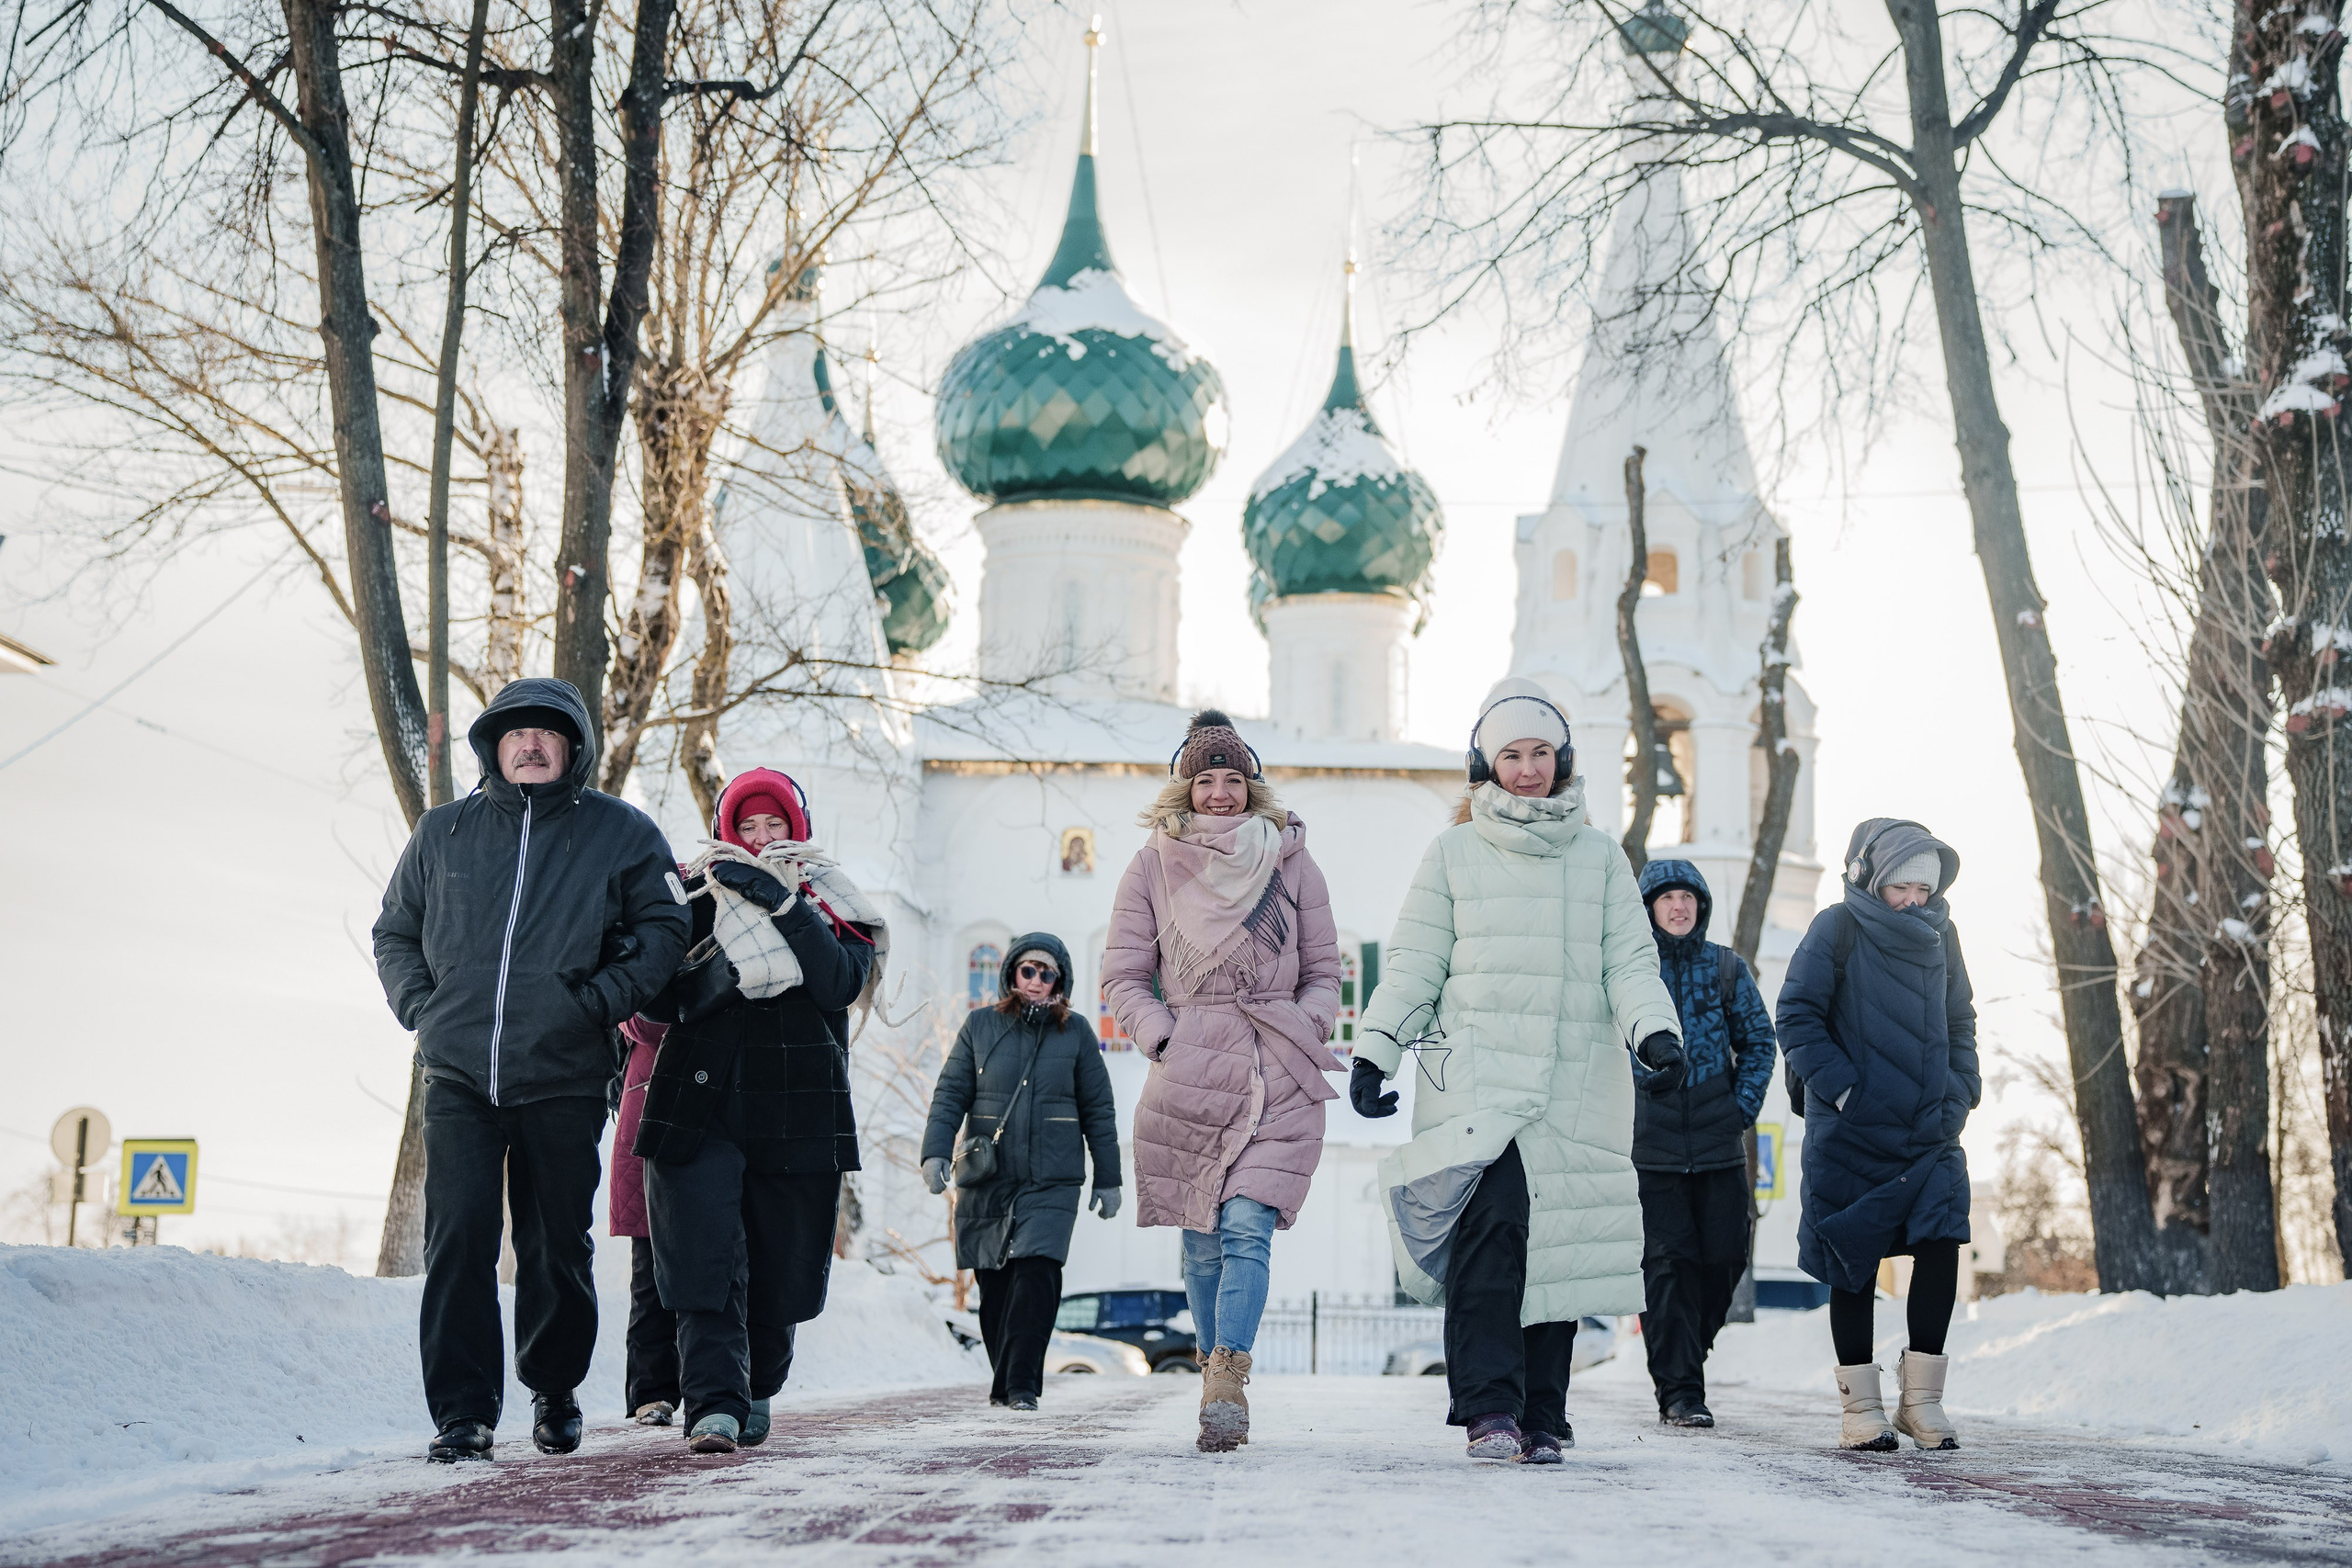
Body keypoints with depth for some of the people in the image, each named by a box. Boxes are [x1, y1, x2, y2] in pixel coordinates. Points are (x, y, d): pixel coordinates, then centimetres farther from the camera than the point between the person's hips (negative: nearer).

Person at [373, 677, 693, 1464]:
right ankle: (463, 1412, -4)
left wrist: (597, 1002, -8)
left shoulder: (619, 832, 5)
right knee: (458, 1240, -10)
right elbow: (394, 932, 21)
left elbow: (663, 929, 3)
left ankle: (555, 1392, 28)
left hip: (564, 1081, -1)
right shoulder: (443, 833, 11)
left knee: (557, 1247, 7)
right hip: (457, 1077, 1)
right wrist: (421, 1007, 5)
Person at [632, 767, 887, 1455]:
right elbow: (659, 996, 2)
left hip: (797, 1110, 1)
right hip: (701, 1106, -1)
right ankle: (714, 1403, -19)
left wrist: (783, 905, -17)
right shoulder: (698, 893, 11)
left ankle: (757, 1389, 30)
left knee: (781, 1268, 6)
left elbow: (842, 985, -9)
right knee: (708, 1256, -15)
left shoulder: (831, 904, 11)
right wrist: (722, 970, -15)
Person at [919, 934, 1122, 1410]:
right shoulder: (979, 1026, 7)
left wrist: (1108, 1179, 9)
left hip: (1053, 1180, -1)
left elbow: (1098, 1111, 11)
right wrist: (936, 1152, -9)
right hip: (987, 1179, 1)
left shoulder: (1076, 1033, 7)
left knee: (1037, 1270, -17)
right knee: (994, 1282, 3)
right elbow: (950, 1094, 5)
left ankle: (1021, 1383, -13)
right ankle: (1003, 1380, 18)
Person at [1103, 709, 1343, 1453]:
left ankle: (1226, 1383, -21)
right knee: (1204, 1241, 3)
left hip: (1279, 1079, -1)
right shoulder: (1153, 866, 8)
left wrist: (1309, 1032, -1)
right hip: (1188, 1077, 1)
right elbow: (1124, 976, 9)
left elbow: (1323, 971, 16)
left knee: (1246, 1226, -15)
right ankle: (1224, 1385, 14)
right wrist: (1163, 1037, -5)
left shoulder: (1290, 861, 10)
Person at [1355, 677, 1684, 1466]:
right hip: (1477, 1079, -2)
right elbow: (1412, 965, 8)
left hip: (1575, 1087, 2)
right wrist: (1373, 1051, -2)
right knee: (1491, 1224, -19)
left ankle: (1540, 1418, 8)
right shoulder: (1453, 853, 10)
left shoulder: (1600, 857, 15)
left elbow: (1630, 962, 9)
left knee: (1561, 1246, 0)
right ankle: (1487, 1408, -19)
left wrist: (1656, 1031, -10)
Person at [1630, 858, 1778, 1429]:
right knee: (1669, 1262, -6)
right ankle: (1679, 1389, -2)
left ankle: (1684, 1354, 26)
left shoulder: (1727, 968, 9)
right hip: (1652, 1146, -2)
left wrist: (1743, 1106, 0)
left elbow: (1758, 1041, 12)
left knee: (1724, 1258, 2)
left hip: (1720, 1143, 2)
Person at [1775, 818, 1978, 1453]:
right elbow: (1796, 1017, -8)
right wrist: (1842, 1089, -15)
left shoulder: (1940, 934, 10)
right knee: (1854, 1264, 2)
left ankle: (1922, 1399, 2)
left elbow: (1959, 1021, 20)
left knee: (1941, 1245, -9)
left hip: (1930, 1132, 4)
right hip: (1851, 1134, -4)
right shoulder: (1837, 930, -6)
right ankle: (1861, 1407, 12)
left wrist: (1960, 1090, 6)